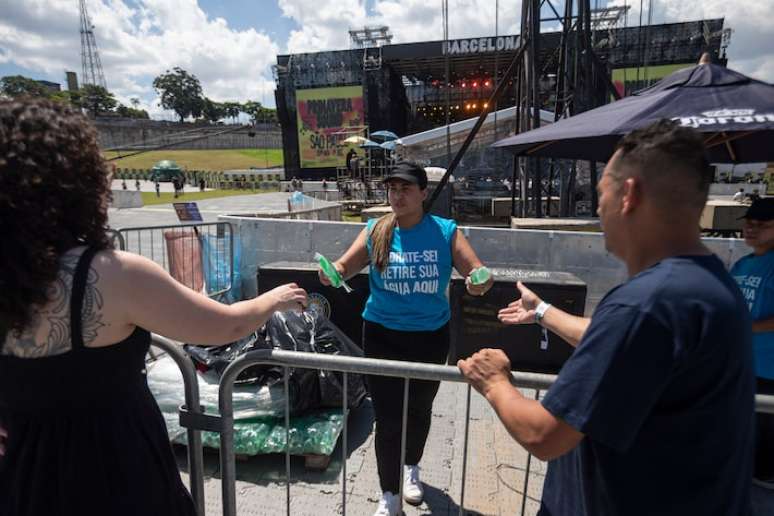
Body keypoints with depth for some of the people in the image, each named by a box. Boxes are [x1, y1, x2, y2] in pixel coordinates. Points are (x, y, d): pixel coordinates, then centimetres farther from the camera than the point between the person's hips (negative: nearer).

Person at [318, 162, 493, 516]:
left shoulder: (445, 231, -8)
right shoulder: (375, 231, -6)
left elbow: (478, 271, -10)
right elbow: (345, 266, -3)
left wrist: (480, 282, -34)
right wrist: (332, 271, -26)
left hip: (430, 336, 1)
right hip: (382, 336, 0)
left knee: (419, 408, 20)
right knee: (387, 416, 1)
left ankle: (411, 468, 50)